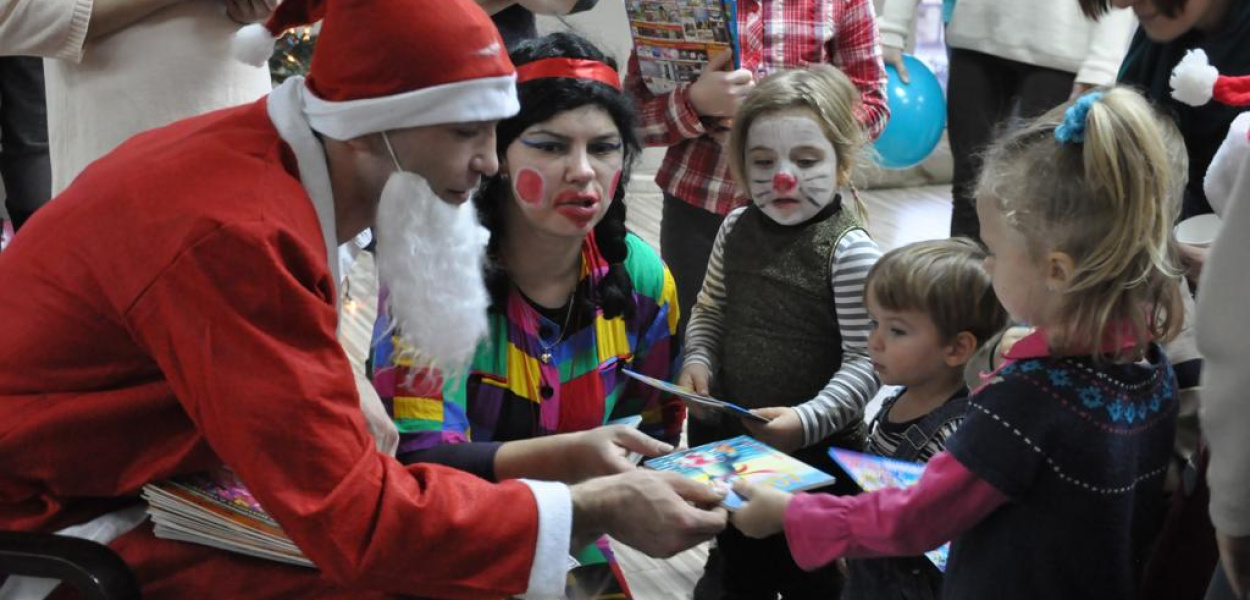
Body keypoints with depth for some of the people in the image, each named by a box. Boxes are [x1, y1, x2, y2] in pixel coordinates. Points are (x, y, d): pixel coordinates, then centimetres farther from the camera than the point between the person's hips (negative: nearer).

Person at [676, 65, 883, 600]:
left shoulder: (849, 250, -18)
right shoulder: (736, 229, 0)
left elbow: (865, 361, -19)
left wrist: (807, 419, -30)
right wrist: (697, 359, -5)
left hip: (817, 450, -5)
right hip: (730, 436, 5)